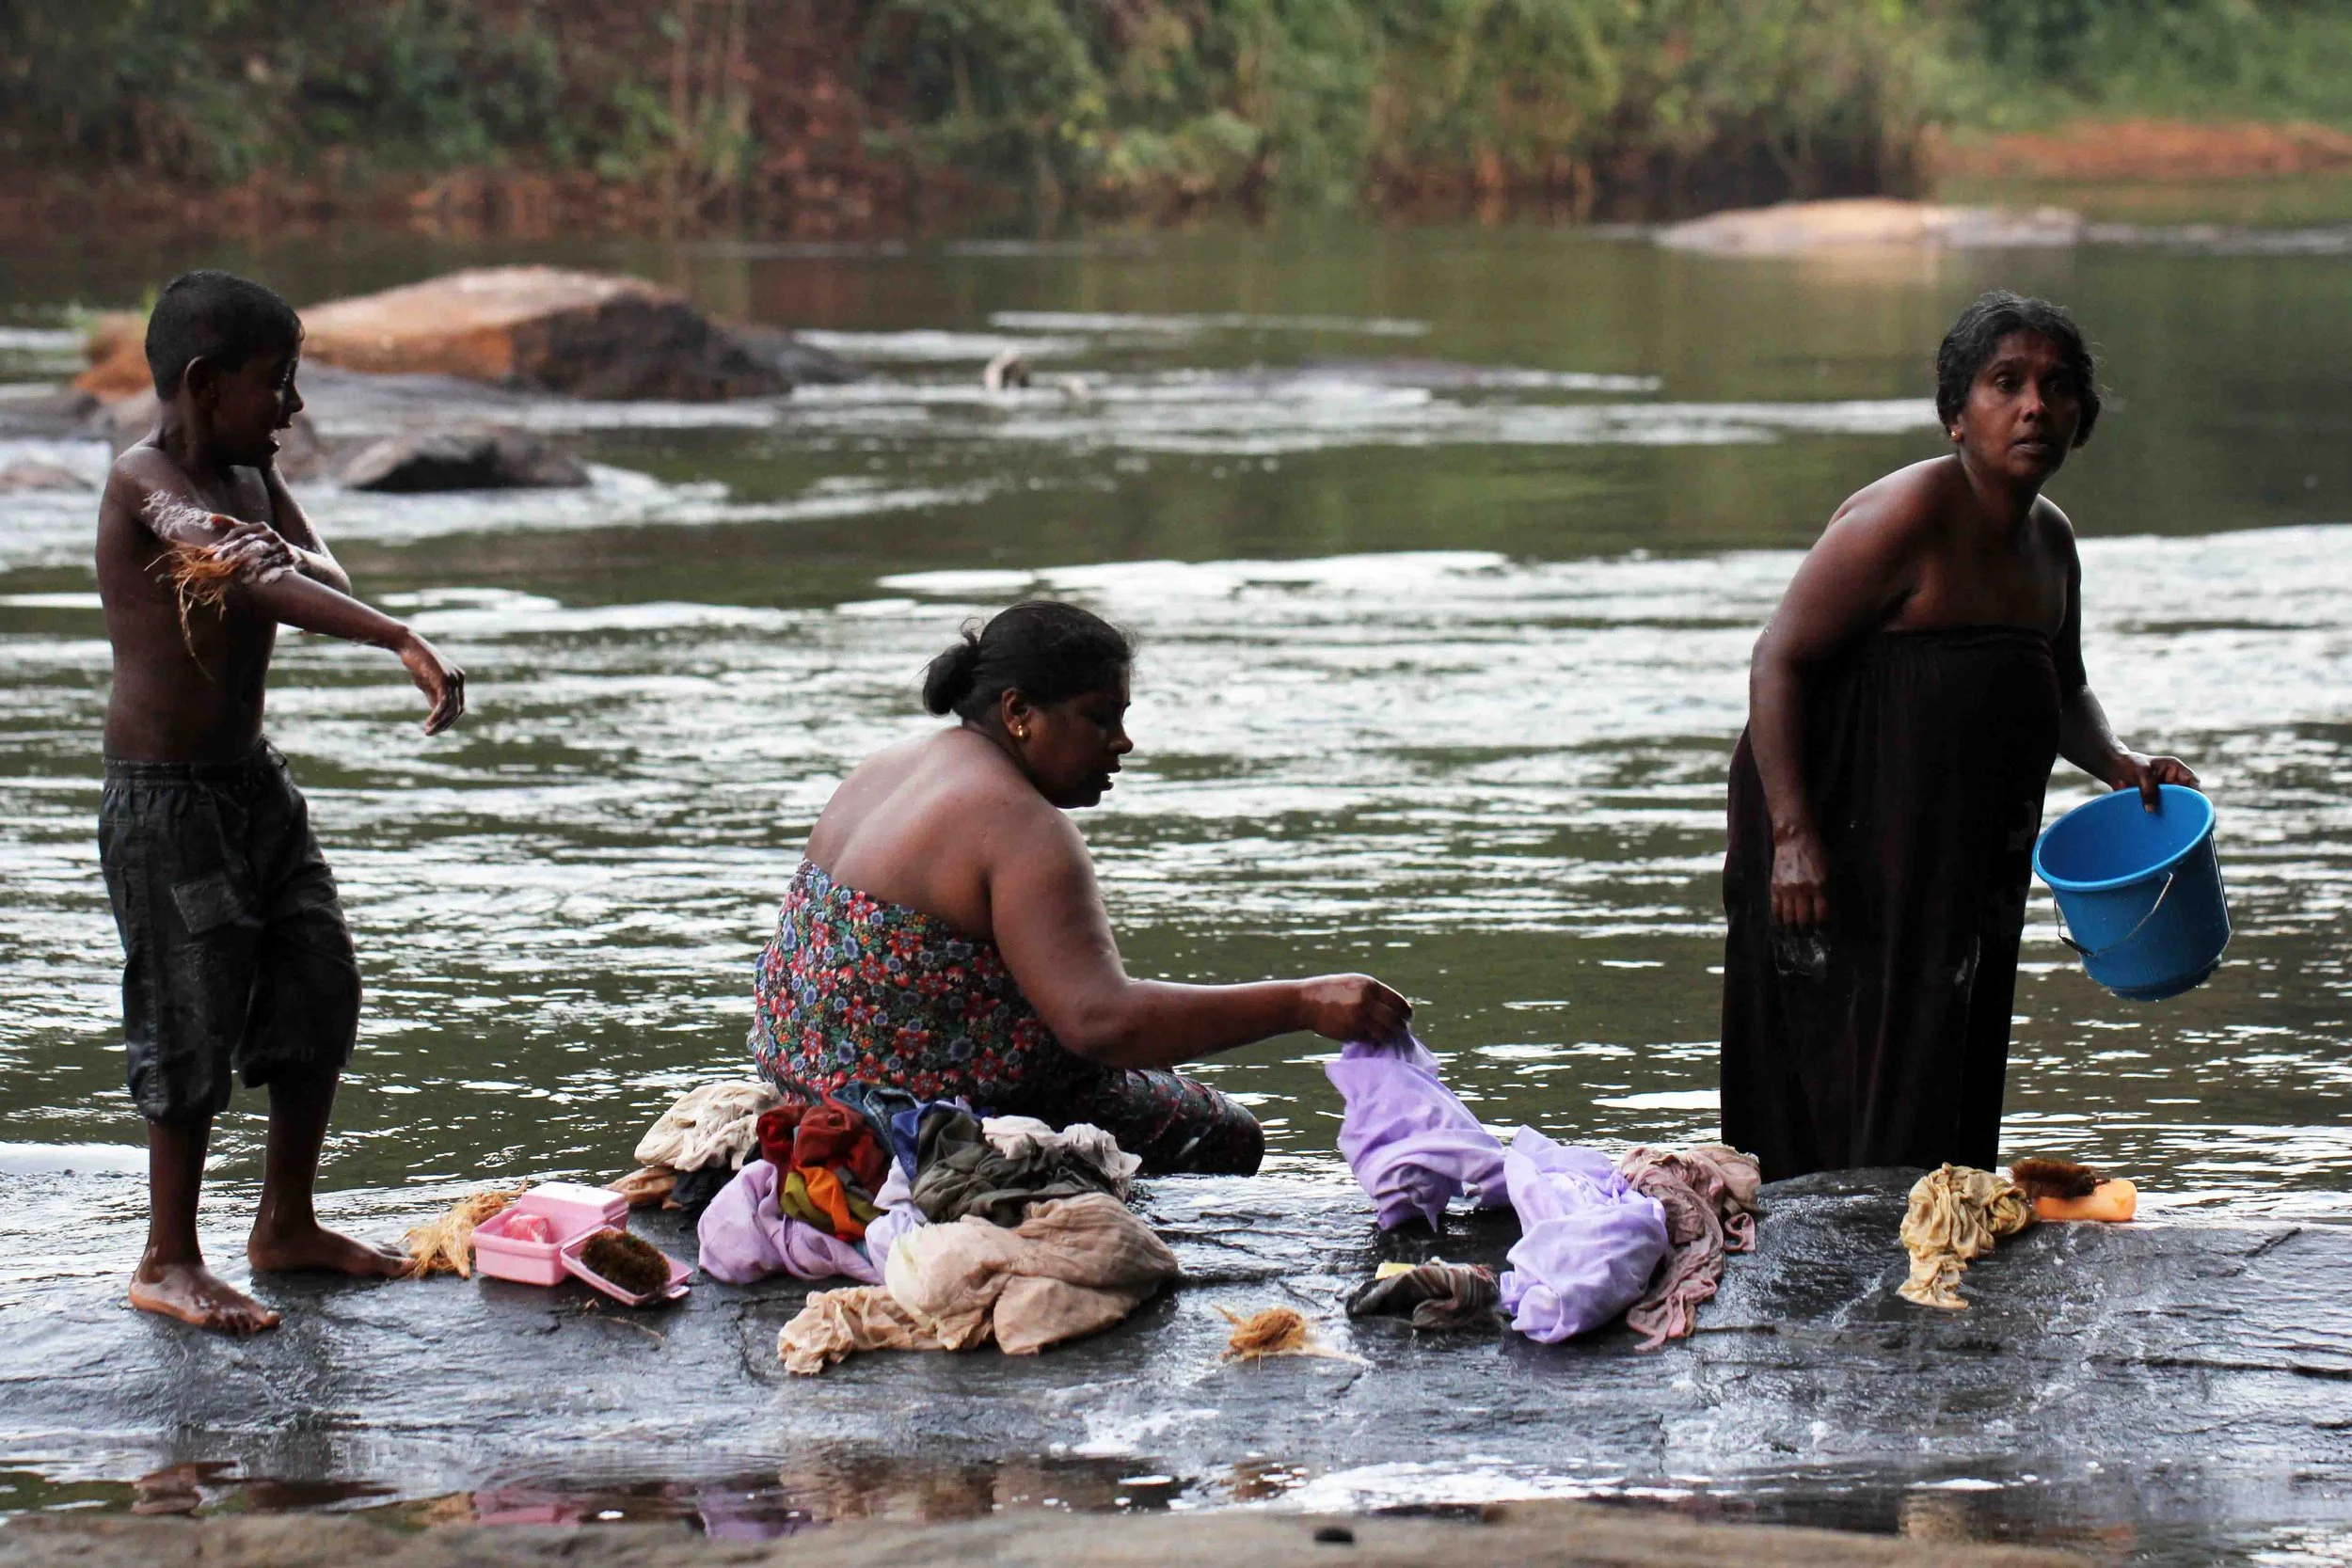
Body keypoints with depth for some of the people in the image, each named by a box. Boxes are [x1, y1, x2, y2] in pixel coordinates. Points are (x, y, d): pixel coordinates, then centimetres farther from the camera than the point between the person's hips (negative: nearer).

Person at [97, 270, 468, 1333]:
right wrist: (401, 642, -45)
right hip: (164, 794, -9)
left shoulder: (250, 479, 11)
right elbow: (265, 587, -34)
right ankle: (168, 1263, 6)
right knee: (192, 1019, -5)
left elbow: (316, 573, -3)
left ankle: (287, 1224, 26)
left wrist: (266, 556, -28)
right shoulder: (145, 481, -18)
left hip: (252, 777, 9)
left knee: (319, 992, 11)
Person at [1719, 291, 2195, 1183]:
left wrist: (2117, 764, 4)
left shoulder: (2049, 541, 9)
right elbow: (1778, 661, -19)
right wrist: (1792, 834, -26)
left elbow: (2063, 692, 25)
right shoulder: (1907, 518, -17)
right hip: (1842, 856, -8)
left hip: (1960, 866, 8)